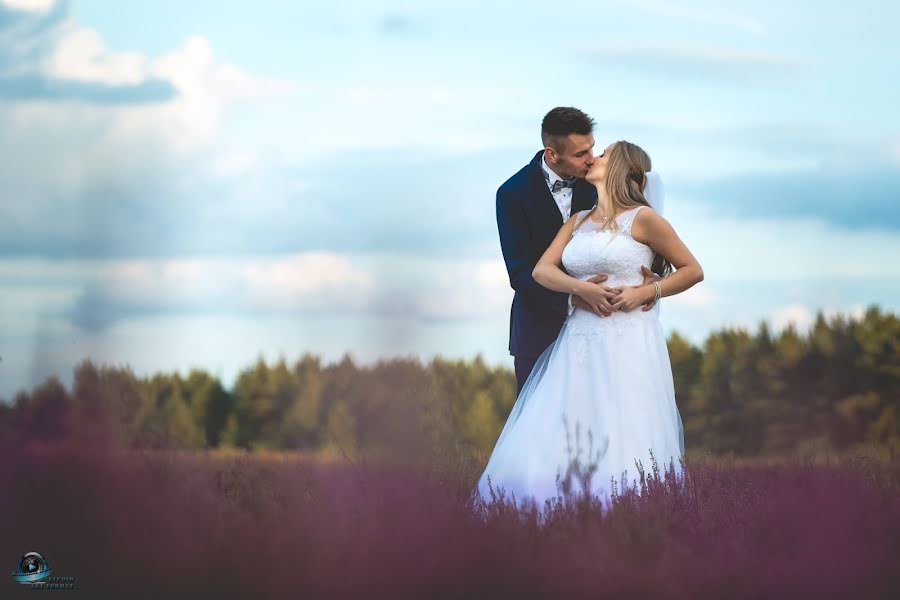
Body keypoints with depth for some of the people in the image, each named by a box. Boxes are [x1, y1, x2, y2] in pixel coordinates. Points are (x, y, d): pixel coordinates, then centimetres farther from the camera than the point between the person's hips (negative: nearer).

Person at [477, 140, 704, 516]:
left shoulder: (642, 218, 0)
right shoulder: (578, 221, 16)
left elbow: (693, 270, 3)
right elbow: (542, 270, 5)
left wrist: (645, 292, -9)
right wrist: (580, 288, -13)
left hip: (627, 342, -5)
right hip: (579, 340, 6)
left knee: (623, 452, -10)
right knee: (557, 449, -3)